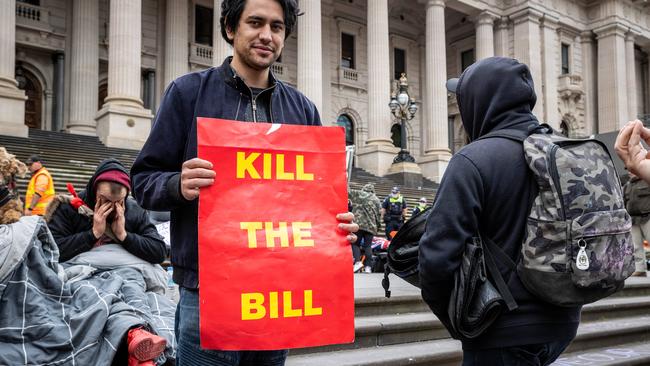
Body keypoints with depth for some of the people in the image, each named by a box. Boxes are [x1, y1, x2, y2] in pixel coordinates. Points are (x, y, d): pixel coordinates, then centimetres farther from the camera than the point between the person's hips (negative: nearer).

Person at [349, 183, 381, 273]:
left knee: (355, 243, 3)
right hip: (371, 226, 3)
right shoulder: (376, 200, 17)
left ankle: (357, 261, -17)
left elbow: (348, 192, 11)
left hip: (358, 224, -3)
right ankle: (368, 266, -3)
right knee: (368, 245, 4)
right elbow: (379, 215, 14)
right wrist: (378, 226, 21)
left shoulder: (358, 194, 7)